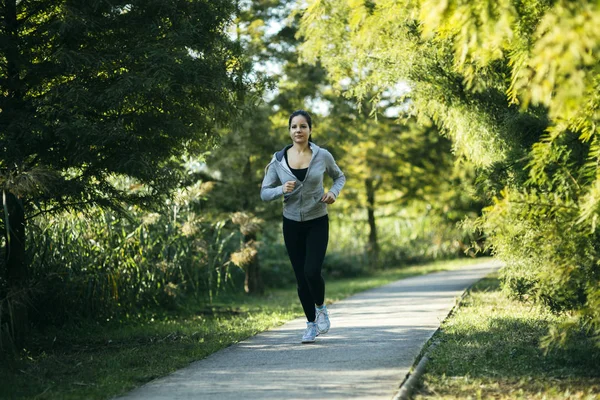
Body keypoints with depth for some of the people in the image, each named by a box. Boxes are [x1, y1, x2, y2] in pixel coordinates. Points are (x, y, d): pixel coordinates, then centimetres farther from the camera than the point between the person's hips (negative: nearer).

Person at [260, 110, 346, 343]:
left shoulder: (322, 156, -6)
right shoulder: (278, 160, -4)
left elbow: (340, 177, 11)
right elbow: (264, 193, -1)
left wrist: (334, 192, -9)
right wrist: (281, 190, -21)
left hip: (317, 222, -2)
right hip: (292, 224, 2)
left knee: (312, 272, -17)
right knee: (301, 278, 6)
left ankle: (321, 308, 13)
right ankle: (311, 324, 24)